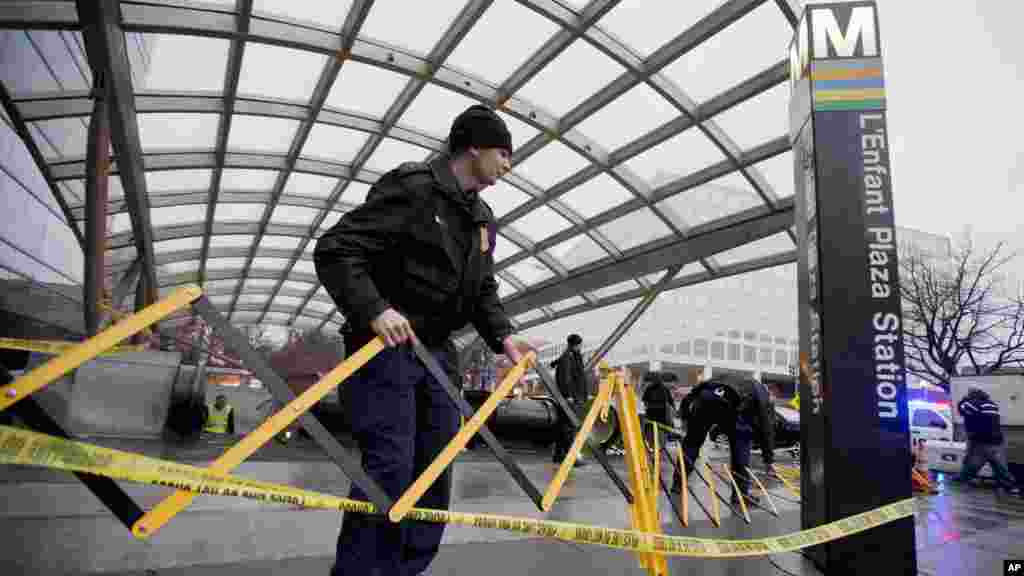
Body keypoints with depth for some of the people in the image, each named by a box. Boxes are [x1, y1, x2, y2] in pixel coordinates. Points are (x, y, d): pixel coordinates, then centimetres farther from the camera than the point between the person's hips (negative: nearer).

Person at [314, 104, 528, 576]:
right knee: (390, 468, -12)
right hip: (385, 344, -8)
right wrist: (375, 310, -30)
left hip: (438, 352, 9)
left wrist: (502, 335, 2)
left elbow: (484, 290, 19)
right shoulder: (413, 186, -11)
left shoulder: (484, 219, 15)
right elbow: (334, 250, -17)